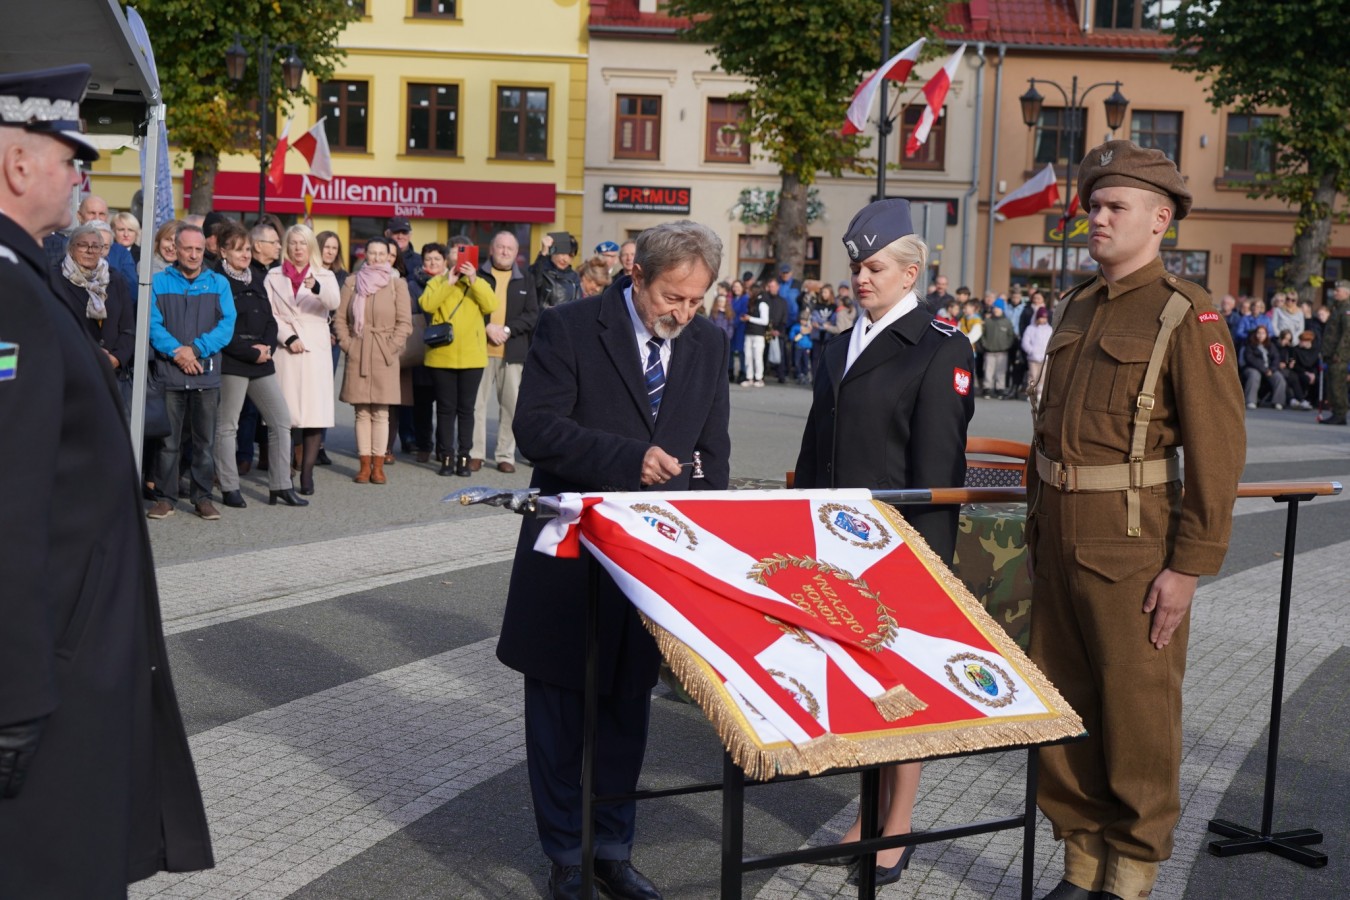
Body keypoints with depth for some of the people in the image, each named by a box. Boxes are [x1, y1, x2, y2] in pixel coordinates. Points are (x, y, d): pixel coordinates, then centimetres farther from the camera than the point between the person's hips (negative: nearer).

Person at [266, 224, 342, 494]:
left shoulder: (324, 276, 11)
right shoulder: (273, 277, 13)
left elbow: (334, 302, -10)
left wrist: (317, 287, -31)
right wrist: (288, 338, -9)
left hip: (315, 350, 0)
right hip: (285, 351, 0)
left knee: (315, 412, -8)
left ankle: (307, 473, -7)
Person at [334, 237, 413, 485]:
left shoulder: (398, 284, 5)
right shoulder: (352, 283, 10)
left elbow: (405, 323, 3)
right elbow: (340, 318, 10)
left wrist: (392, 347, -6)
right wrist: (346, 344, -1)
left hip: (384, 356, -1)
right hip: (357, 355, 1)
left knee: (381, 412, -2)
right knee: (362, 412, 2)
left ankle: (378, 465, 3)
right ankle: (365, 464, 6)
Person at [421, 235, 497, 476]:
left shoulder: (479, 283, 10)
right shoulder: (437, 282, 8)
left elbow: (490, 305, -10)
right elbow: (426, 304, -11)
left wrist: (473, 280, -16)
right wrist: (449, 282, -12)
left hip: (471, 356, 0)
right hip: (442, 355, 0)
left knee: (466, 408, 4)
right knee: (446, 408, 4)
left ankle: (464, 457, 8)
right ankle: (446, 456, 9)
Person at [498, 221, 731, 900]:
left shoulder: (708, 343, 4)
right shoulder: (569, 328, -11)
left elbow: (713, 448, 10)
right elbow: (535, 426, -17)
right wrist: (629, 459, -26)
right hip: (571, 551, -4)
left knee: (629, 707, 14)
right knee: (559, 706, 8)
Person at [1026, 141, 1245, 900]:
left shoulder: (1188, 315, -10)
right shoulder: (1076, 309, 11)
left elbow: (1218, 449, -15)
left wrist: (1189, 565, -16)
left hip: (1132, 547, -7)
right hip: (1061, 543, 7)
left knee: (1137, 713, 5)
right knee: (1064, 704, 14)